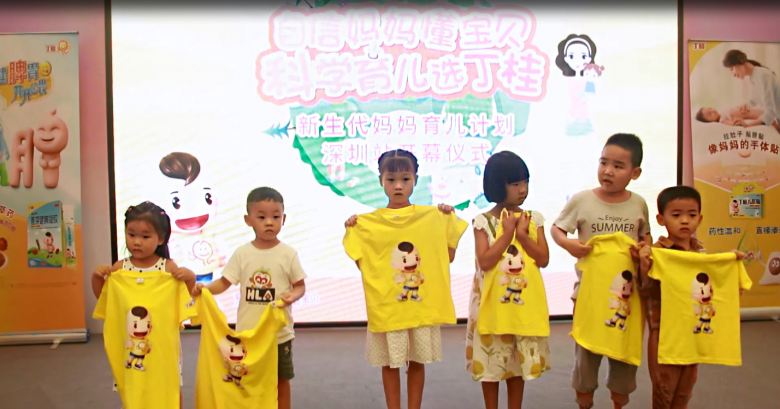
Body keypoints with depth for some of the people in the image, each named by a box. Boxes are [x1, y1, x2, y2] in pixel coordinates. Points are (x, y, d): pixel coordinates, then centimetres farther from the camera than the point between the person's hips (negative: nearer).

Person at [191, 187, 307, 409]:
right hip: (247, 331, 1)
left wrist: (292, 296, -22)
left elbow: (300, 285, -1)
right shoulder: (242, 253, -3)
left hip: (279, 331, -1)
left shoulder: (288, 254, -7)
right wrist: (205, 288, -18)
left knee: (281, 379, 14)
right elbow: (225, 282, 0)